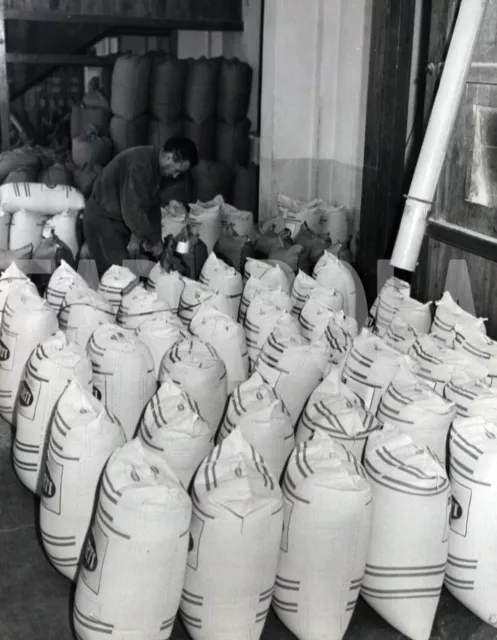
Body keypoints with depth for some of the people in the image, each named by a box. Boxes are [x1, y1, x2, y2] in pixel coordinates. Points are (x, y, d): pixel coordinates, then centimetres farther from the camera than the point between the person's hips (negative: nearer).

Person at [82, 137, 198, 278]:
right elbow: (132, 211, -31)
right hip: (102, 220, -9)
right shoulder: (139, 164, -29)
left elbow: (153, 206, 8)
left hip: (121, 219, 9)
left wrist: (154, 239, -2)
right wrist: (153, 240, -20)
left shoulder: (156, 167, 3)